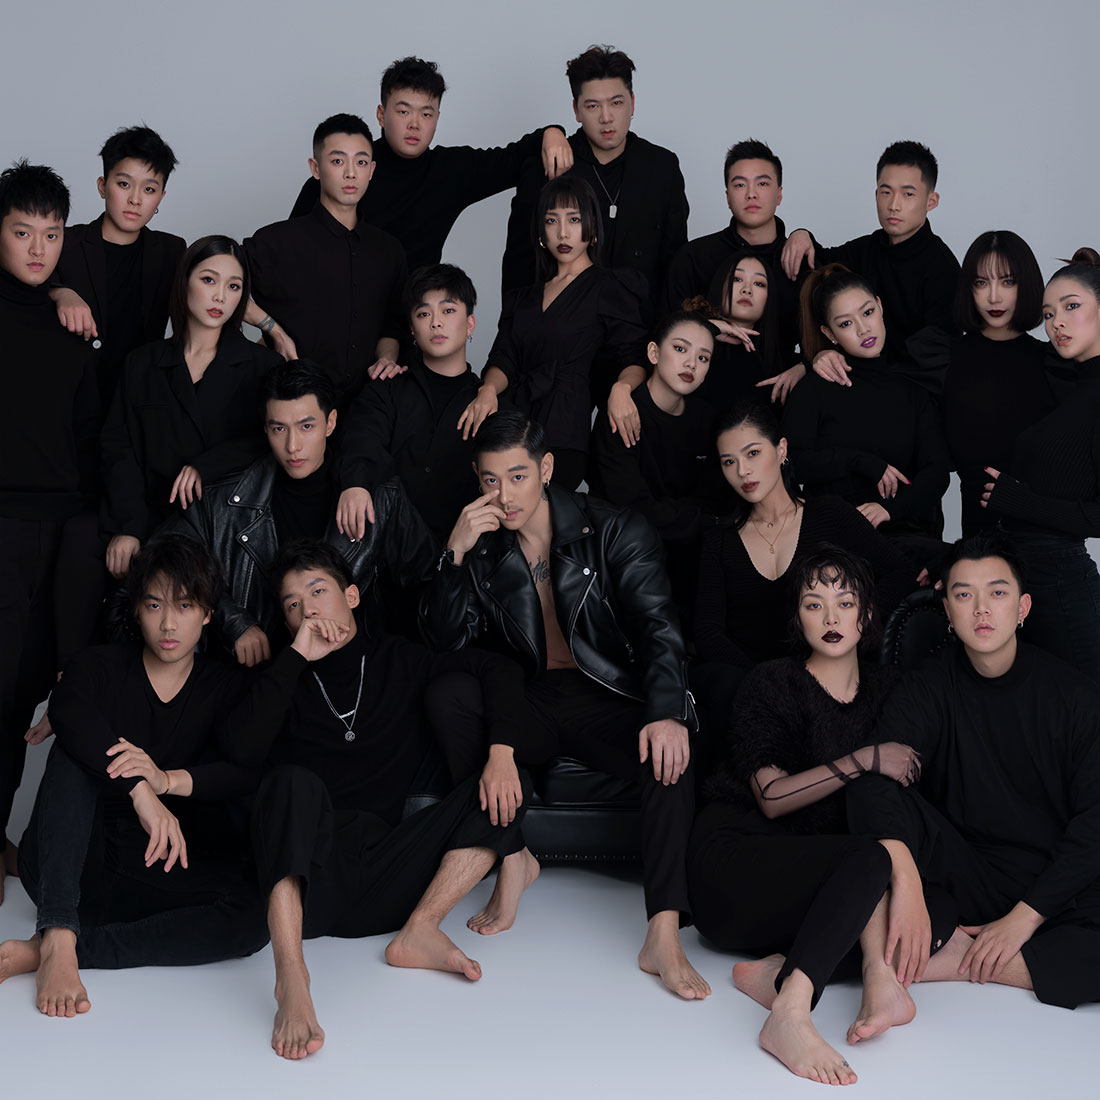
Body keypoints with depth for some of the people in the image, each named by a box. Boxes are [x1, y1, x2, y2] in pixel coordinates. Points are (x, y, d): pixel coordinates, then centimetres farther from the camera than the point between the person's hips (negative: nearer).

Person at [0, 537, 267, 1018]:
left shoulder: (225, 689, 8)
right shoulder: (100, 667, 4)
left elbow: (250, 771, -12)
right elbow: (67, 711, -22)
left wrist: (169, 780, -32)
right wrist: (139, 791, -37)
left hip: (161, 875, 1)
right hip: (65, 869, -1)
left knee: (253, 915, -28)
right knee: (74, 755, -25)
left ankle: (39, 952, -33)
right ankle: (59, 939, -39)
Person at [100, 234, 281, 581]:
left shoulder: (264, 366, 10)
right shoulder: (142, 364, 16)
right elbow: (118, 447, 8)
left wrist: (206, 466, -15)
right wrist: (126, 527, -6)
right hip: (156, 528, 2)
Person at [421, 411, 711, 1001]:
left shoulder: (614, 530, -4)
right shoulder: (483, 547, 5)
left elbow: (656, 625, -14)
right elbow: (446, 640, -1)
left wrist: (668, 712, -32)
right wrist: (455, 554, -17)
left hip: (608, 699, -2)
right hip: (528, 704, 3)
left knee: (670, 752, -34)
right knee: (445, 697, -26)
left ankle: (664, 935, -39)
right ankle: (511, 855, -16)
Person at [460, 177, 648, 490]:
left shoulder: (610, 288, 7)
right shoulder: (523, 298, 24)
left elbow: (635, 356, -1)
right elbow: (504, 359, 14)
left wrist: (622, 387, -23)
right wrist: (488, 390, -8)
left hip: (566, 440, -4)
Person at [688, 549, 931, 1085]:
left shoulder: (886, 687, 13)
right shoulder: (771, 685, -1)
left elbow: (896, 794, 10)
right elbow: (772, 797, -11)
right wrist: (866, 760, -17)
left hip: (814, 871, 6)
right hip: (733, 858, -5)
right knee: (870, 858, -33)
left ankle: (783, 969, -28)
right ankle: (790, 1014, -47)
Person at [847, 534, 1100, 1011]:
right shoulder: (927, 692, 0)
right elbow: (872, 782, -18)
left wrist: (1024, 917, -18)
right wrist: (904, 880, -37)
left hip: (1053, 886, 0)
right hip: (964, 878, 1)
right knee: (873, 801, -24)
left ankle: (960, 963, -28)